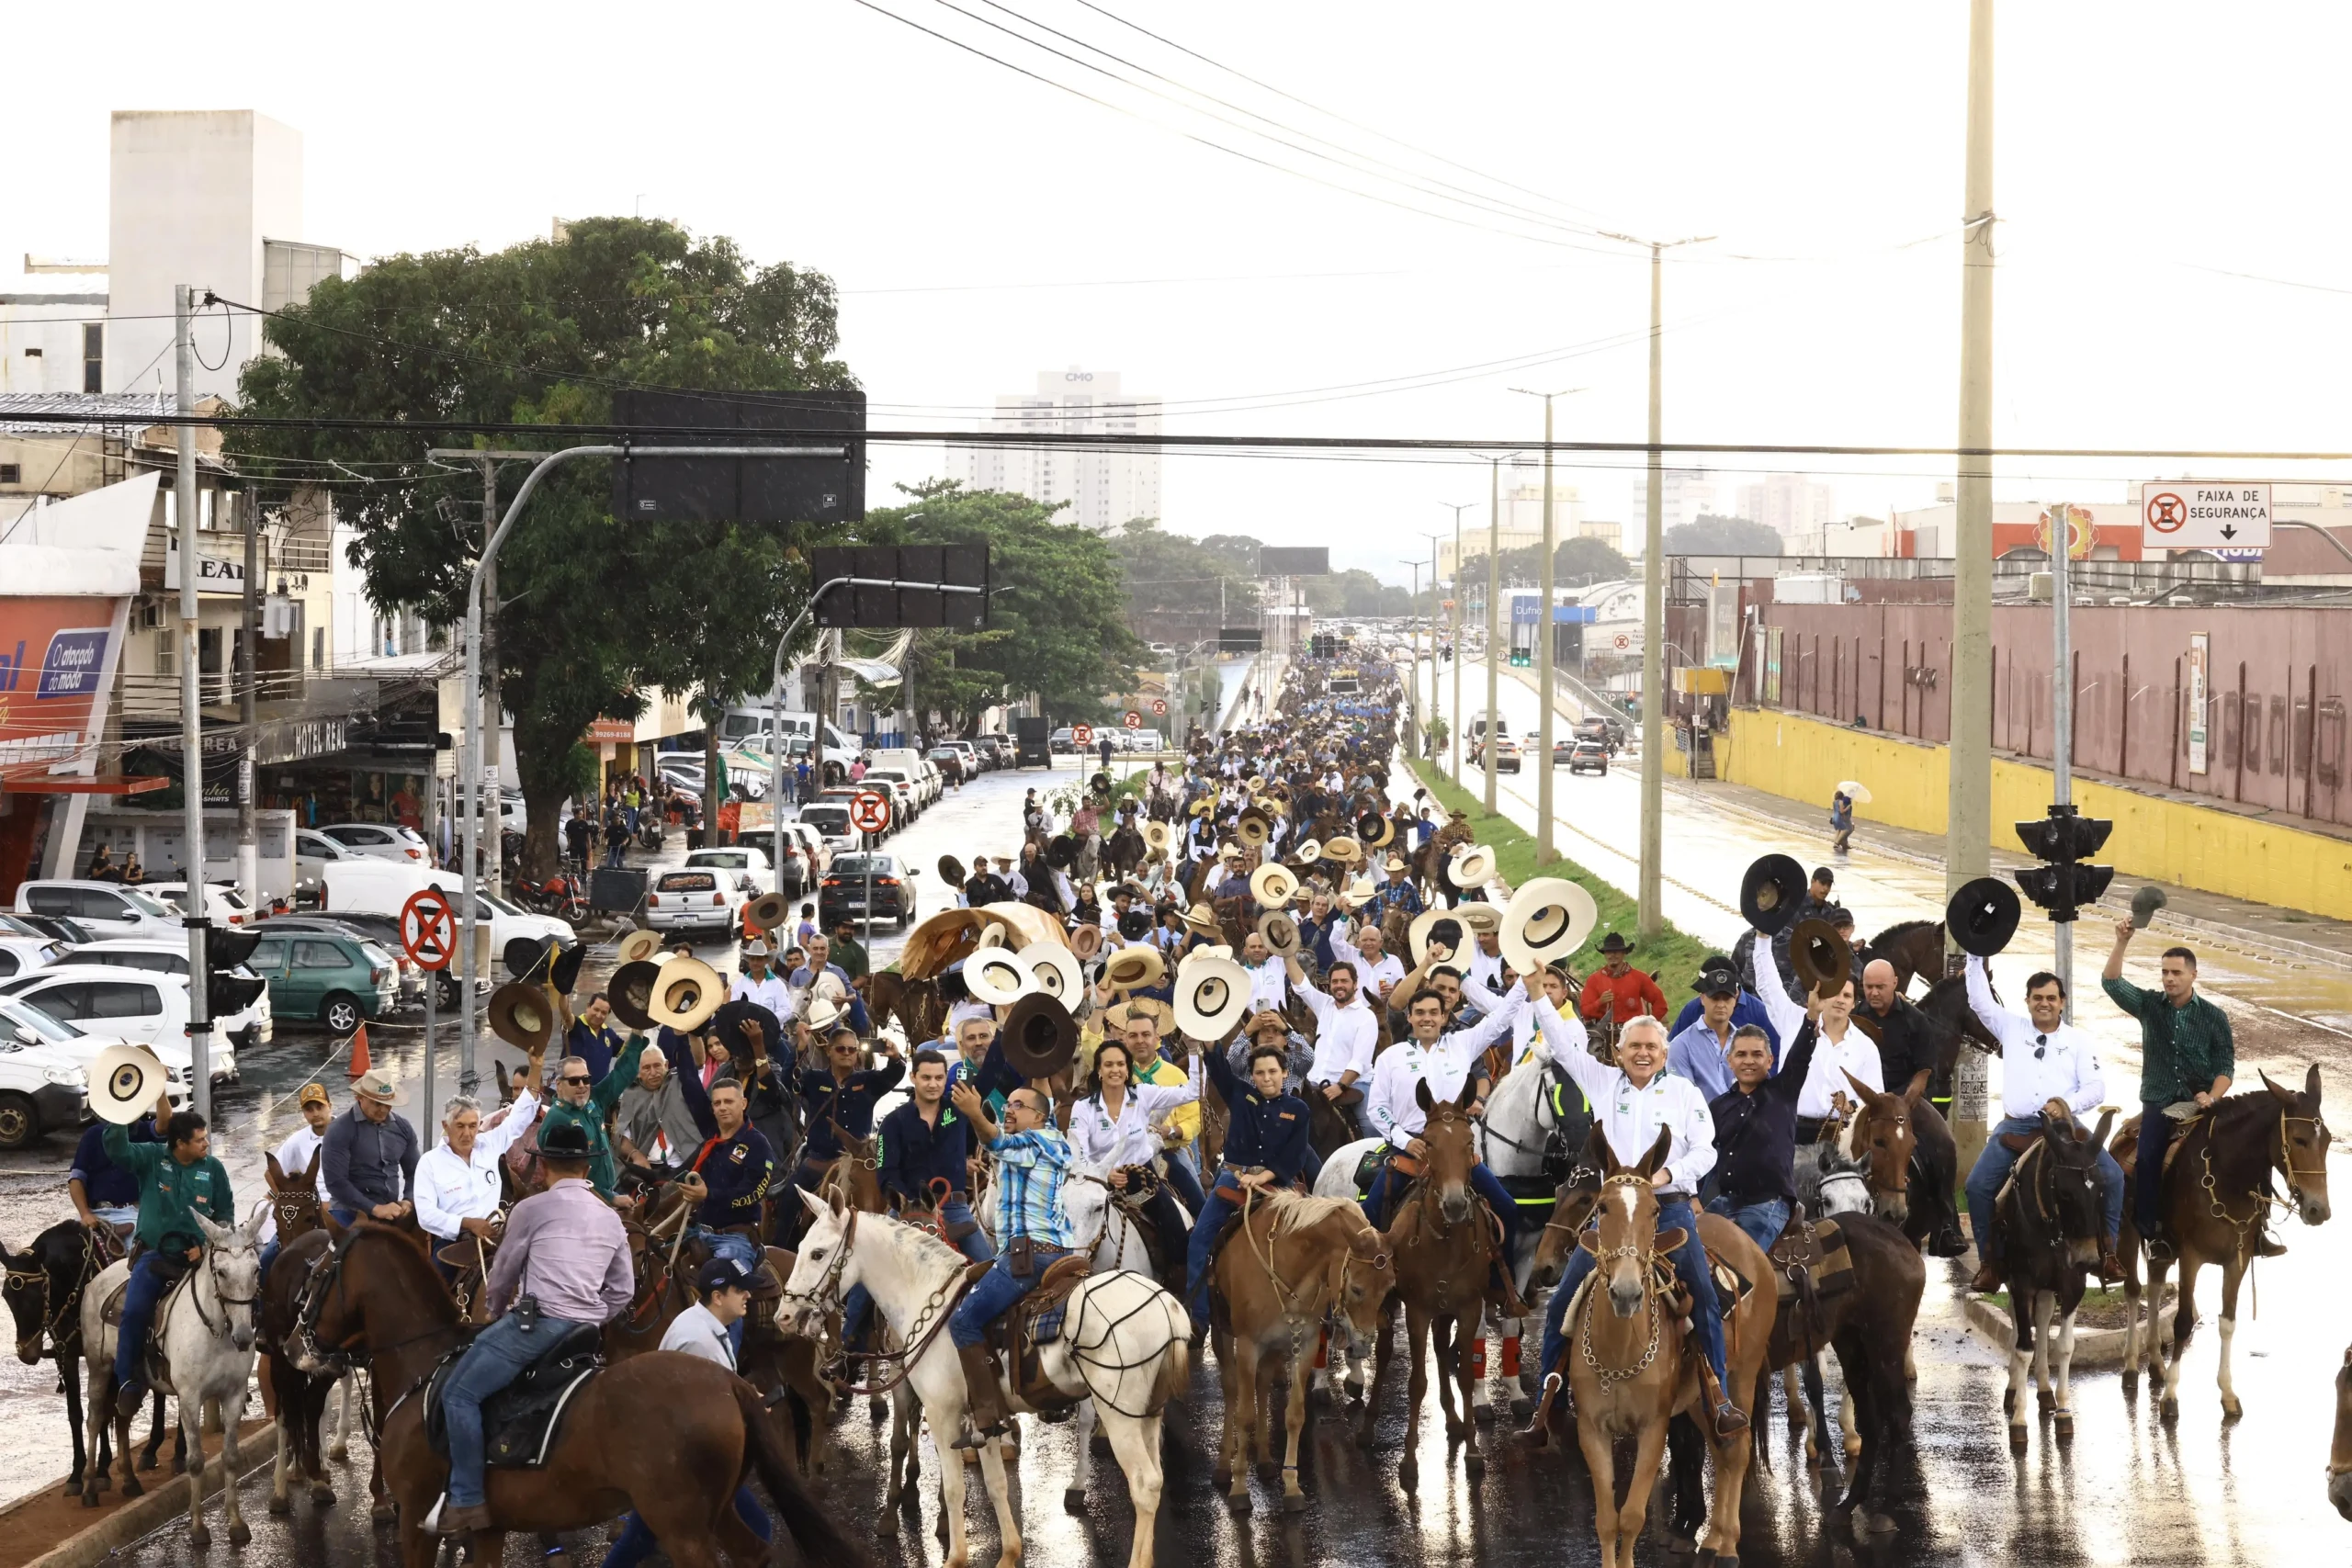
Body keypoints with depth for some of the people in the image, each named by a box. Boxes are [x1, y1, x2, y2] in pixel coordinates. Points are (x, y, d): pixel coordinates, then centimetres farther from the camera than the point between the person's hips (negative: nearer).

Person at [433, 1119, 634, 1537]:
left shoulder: (532, 1209, 1)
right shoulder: (612, 1220, 17)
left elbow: (503, 1272, 12)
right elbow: (622, 1291, 20)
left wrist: (492, 1309, 31)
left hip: (539, 1319, -7)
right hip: (586, 1327, 8)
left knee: (459, 1393, -7)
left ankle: (467, 1501, -15)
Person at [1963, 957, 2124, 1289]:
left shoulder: (2079, 1041, 10)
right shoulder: (2011, 1028, 14)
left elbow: (2096, 1087, 2)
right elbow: (1979, 1000, 8)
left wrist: (2068, 1104, -16)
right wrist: (1976, 959, 1)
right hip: (2016, 1125, 1)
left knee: (2112, 1176, -18)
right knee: (1978, 1185, -17)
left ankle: (2107, 1254, -8)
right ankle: (1989, 1262, -8)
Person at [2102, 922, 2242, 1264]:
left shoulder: (2214, 1017, 4)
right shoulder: (2148, 1006, 6)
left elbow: (2226, 1066, 2)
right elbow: (2111, 983, -8)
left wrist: (2212, 1097, -16)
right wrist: (2122, 942, -20)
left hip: (2202, 1101, 0)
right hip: (2159, 1103, 0)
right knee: (2147, 1160, -24)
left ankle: (2257, 1225, -8)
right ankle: (2153, 1234, -16)